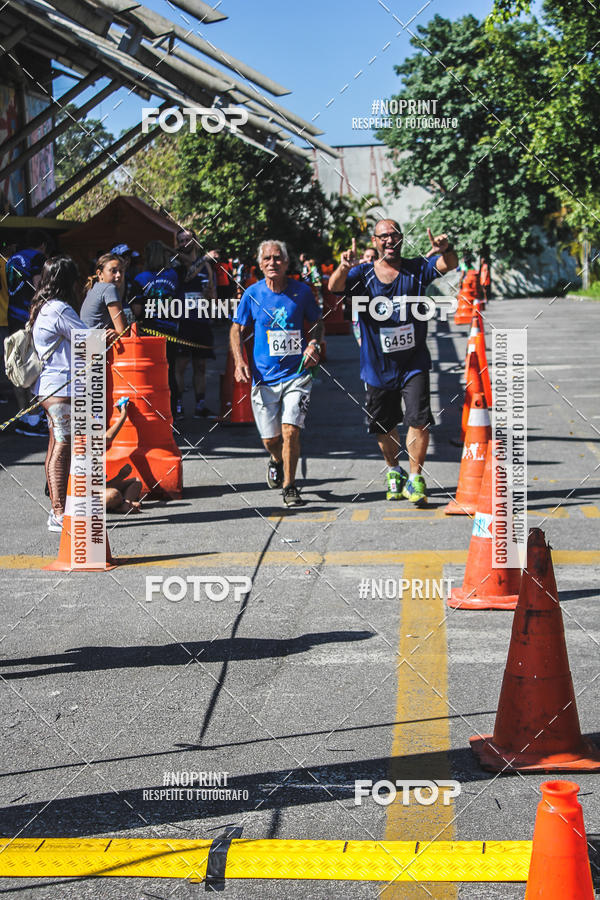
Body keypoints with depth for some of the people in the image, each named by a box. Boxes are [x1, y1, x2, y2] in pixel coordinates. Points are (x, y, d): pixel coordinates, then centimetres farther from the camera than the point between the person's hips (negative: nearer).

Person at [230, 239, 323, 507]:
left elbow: (317, 322, 14)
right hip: (264, 376, 1)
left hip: (296, 374, -1)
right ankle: (276, 460, 42)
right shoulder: (252, 294, -1)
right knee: (270, 438, 6)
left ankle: (289, 486, 5)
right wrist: (240, 362, -6)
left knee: (290, 431, -13)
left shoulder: (301, 291, -1)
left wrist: (314, 344, -7)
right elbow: (237, 328, 9)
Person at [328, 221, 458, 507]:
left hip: (413, 363, -1)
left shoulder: (416, 269, -3)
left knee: (419, 420, -13)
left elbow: (448, 265, -18)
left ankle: (415, 478, 1)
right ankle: (394, 471, 39)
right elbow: (335, 286, -22)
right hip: (378, 367, 1)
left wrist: (445, 250, -42)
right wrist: (344, 267, -45)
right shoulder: (362, 274, -4)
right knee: (384, 427, 14)